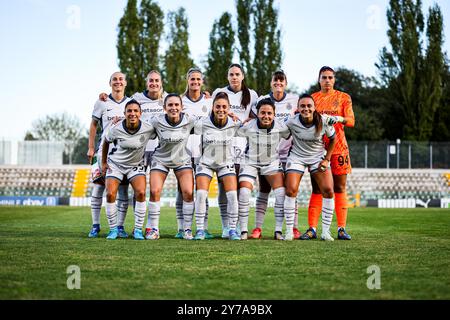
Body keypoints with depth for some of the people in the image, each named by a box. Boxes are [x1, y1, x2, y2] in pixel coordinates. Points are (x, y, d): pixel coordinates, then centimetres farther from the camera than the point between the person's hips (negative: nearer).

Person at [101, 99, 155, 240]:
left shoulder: (148, 129, -19)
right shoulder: (116, 129, -17)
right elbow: (106, 142, 3)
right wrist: (103, 162, 6)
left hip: (136, 165, 0)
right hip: (115, 164, 0)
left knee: (141, 193, -19)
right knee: (110, 194, -14)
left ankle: (138, 230, -6)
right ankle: (113, 229, 2)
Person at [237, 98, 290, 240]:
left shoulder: (280, 127, -15)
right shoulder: (248, 126, -19)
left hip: (272, 162, 1)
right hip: (251, 162, -1)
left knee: (281, 193, -15)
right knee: (244, 193, -17)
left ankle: (279, 230, -6)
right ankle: (243, 231, -5)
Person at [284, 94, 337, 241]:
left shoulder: (324, 121, -16)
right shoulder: (292, 122, -19)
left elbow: (333, 139, 1)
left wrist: (327, 159, -2)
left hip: (318, 157, 1)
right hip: (297, 156, -1)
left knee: (328, 191, -12)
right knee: (291, 190, -16)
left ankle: (326, 231, -1)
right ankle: (289, 231, -5)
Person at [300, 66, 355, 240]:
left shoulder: (343, 97, 7)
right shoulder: (312, 98, 12)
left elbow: (351, 121, -3)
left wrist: (340, 119, -24)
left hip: (338, 147, -1)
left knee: (340, 188, -1)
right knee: (316, 189, -1)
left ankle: (341, 229, 2)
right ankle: (312, 229, -2)